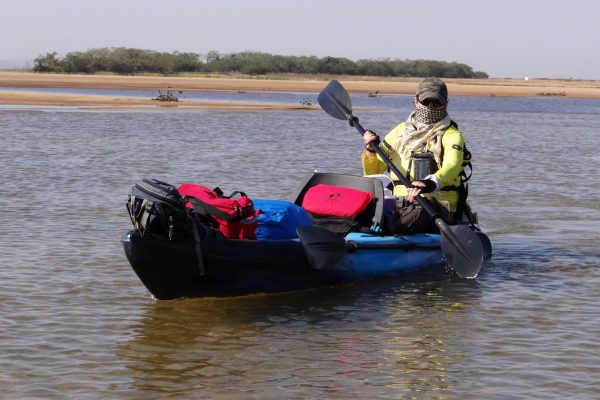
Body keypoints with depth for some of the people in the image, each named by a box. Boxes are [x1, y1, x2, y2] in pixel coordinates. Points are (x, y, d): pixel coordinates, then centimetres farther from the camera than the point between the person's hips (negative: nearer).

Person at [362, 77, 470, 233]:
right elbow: (372, 172, 23)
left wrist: (431, 183, -41)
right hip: (401, 205, 5)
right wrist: (370, 150, 0)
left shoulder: (451, 135, 5)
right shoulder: (401, 131, 20)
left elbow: (451, 166, -19)